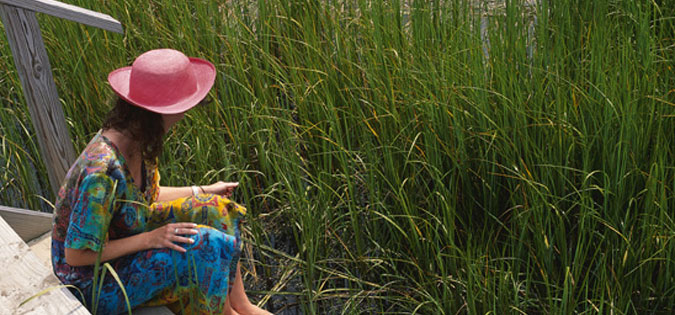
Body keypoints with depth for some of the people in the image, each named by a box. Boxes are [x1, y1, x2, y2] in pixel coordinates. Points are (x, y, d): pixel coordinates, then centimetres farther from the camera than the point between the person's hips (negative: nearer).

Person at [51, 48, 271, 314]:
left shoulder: (134, 137, -9)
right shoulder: (103, 172, -35)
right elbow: (75, 254, -27)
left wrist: (202, 191, 6)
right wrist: (149, 238, -25)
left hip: (119, 243, 9)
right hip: (93, 284, -9)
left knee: (215, 210, -1)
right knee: (202, 246, -23)